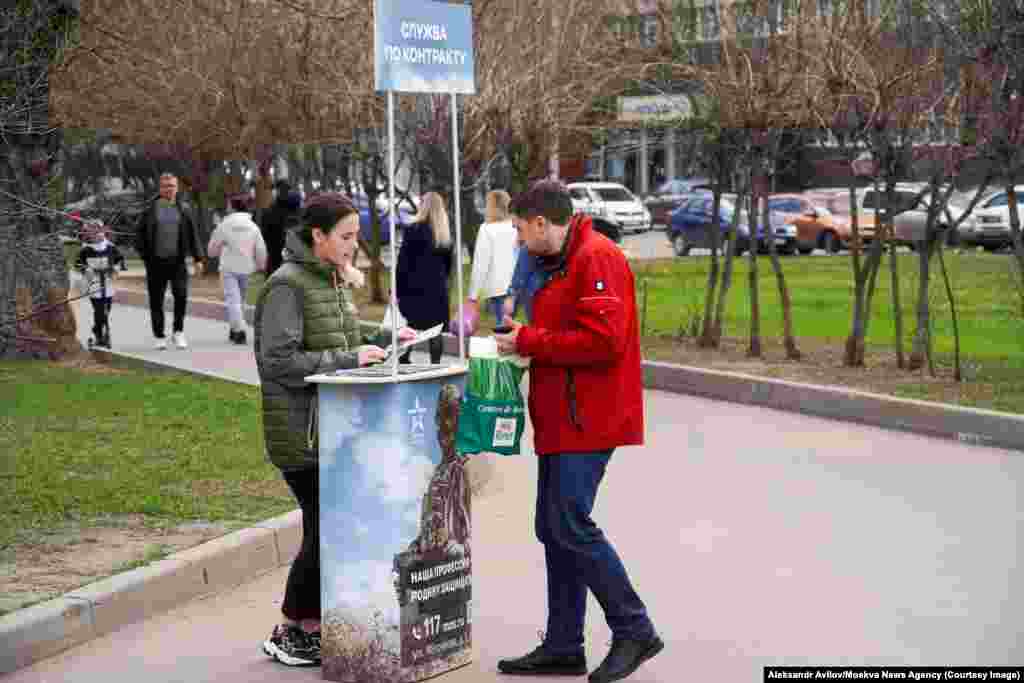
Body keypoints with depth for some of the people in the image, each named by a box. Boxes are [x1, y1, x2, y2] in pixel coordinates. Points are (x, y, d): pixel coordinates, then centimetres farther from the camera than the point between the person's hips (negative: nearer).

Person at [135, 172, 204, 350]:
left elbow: (193, 236, 9)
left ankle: (178, 331, 0)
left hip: (177, 262, 0)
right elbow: (140, 235, 7)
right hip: (156, 262, 0)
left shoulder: (183, 210, 8)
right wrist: (144, 255, -3)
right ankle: (159, 336, 14)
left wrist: (197, 258, 2)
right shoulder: (150, 210, 4)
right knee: (156, 301, 3)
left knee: (181, 295, -15)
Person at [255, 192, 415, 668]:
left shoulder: (334, 280, 12)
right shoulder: (287, 286, -14)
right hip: (301, 432, -8)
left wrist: (380, 341, 5)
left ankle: (313, 627, 21)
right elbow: (280, 362, -20)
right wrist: (349, 358, -21)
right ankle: (287, 634, 11)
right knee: (324, 531, -5)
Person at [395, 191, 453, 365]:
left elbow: (403, 263, -9)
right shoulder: (445, 234, 7)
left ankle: (403, 363, 1)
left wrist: (397, 290, -5)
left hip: (414, 288, -5)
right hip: (438, 289, 5)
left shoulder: (413, 230, -8)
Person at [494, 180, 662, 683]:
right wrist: (524, 336, 8)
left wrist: (529, 341, -16)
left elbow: (601, 340, -23)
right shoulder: (559, 264, 19)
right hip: (562, 420, 11)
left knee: (571, 527, -11)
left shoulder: (598, 259, -14)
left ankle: (633, 631, 2)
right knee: (554, 530, 11)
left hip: (586, 419, -11)